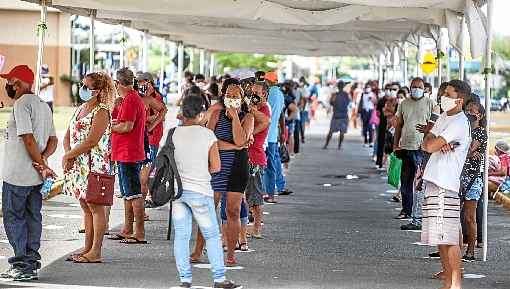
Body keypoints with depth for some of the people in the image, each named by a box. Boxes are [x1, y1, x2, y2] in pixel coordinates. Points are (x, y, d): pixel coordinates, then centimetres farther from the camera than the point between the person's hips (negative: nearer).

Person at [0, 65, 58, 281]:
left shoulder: (21, 104, -14)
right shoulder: (43, 105, 14)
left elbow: (28, 139, -20)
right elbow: (53, 140, 13)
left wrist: (41, 165, -14)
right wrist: (42, 160, -2)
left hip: (17, 175, -9)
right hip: (36, 176, 9)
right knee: (32, 217, 12)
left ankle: (23, 266, -4)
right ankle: (31, 263, 15)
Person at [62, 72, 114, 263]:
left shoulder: (101, 112, -11)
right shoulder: (81, 109, 16)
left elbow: (91, 142, -19)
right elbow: (68, 136, 15)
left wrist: (68, 156, -13)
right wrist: (68, 154, -4)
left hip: (94, 166, -9)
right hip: (78, 167, 9)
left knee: (96, 208, -4)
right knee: (86, 208, 13)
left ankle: (95, 252, -1)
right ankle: (87, 249, 19)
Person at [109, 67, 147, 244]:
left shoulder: (130, 99, -15)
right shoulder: (134, 98, 18)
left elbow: (127, 126, -23)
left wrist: (110, 127, -9)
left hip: (129, 154, -11)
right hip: (128, 154, 11)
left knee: (133, 193, -10)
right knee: (127, 193, 16)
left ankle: (140, 234, -10)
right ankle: (127, 231, 23)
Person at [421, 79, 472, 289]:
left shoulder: (459, 123, -13)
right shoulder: (444, 117, 17)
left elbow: (431, 146, -18)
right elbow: (425, 145, 11)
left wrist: (435, 142, 4)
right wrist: (438, 144, -9)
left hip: (446, 184, -9)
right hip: (434, 183, 9)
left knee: (449, 238, -9)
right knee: (440, 238, 12)